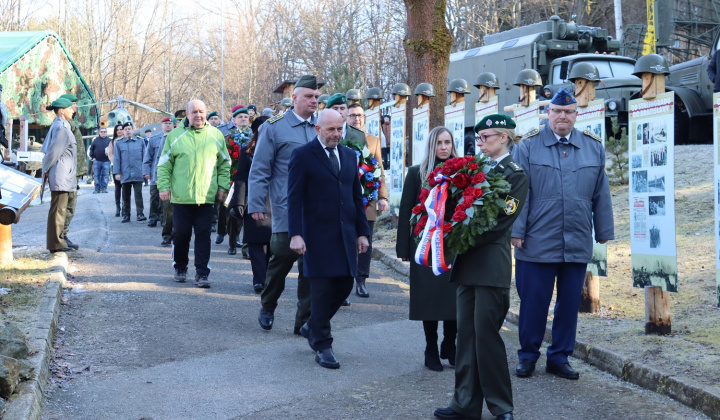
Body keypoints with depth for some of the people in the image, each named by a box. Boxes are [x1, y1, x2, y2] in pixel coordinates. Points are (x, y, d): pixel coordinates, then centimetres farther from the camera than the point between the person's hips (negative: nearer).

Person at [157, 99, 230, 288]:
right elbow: (164, 164, 7)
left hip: (206, 197, 0)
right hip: (181, 196, 0)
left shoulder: (216, 135, 7)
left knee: (203, 235, -1)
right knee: (181, 234, 6)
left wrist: (223, 187, 5)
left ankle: (202, 273, 4)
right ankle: (180, 268, 25)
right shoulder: (175, 135, 4)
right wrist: (164, 186, -3)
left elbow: (224, 164, 13)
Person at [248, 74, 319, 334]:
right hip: (286, 211, -4)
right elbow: (259, 170, -2)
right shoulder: (275, 127, 0)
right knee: (283, 257, 0)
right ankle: (267, 306, 27)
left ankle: (305, 322, 11)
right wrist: (256, 205, -7)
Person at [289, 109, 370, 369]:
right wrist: (295, 234, -16)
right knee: (322, 288, -2)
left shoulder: (349, 156, 14)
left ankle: (312, 327, 28)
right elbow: (294, 198, -8)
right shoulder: (303, 156, -4)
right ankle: (322, 346, 9)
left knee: (345, 284, 6)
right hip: (318, 235, -6)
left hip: (346, 234, 6)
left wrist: (362, 232, 11)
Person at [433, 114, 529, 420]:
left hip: (491, 263, -7)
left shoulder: (515, 174, -5)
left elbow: (501, 222, -13)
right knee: (466, 334, 9)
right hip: (467, 262, 7)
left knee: (486, 333, -5)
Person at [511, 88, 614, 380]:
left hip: (577, 244, 3)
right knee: (533, 302, 3)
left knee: (569, 303, 9)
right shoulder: (528, 146, 0)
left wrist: (604, 232, 10)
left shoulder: (594, 147, 9)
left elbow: (601, 195, 11)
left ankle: (559, 358, 22)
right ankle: (528, 356, 19)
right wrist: (516, 231, -8)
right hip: (537, 243, -3)